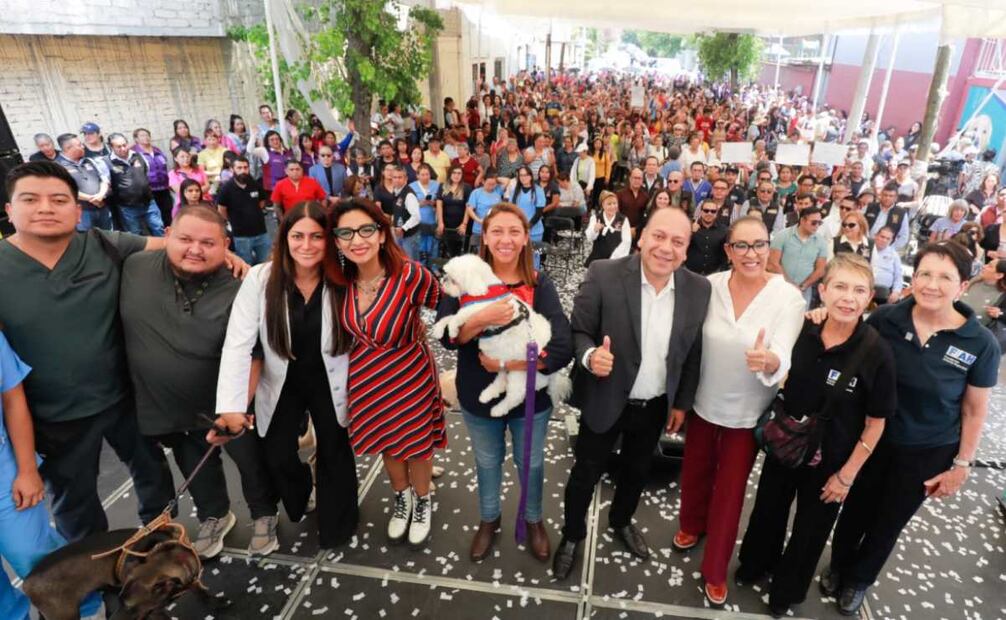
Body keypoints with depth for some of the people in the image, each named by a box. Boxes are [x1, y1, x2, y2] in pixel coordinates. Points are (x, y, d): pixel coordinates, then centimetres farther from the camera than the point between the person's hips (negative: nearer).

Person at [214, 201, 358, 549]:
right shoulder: (260, 279, -19)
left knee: (334, 453, 14)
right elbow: (238, 344, -23)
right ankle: (302, 497, 42)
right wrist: (231, 406, -30)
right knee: (276, 458, 4)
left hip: (329, 384, 0)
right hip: (282, 385, 0)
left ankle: (337, 524, 42)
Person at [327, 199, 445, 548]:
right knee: (386, 443, 26)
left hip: (410, 378, -4)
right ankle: (402, 496, 55)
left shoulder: (410, 275, -28)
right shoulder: (341, 279, -14)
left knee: (416, 444, 20)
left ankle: (422, 502, 50)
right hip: (366, 380, 4)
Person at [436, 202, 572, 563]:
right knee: (487, 463, 23)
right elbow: (447, 336, -20)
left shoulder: (540, 286, -14)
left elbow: (562, 350, -22)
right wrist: (483, 319, -38)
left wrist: (505, 364, -26)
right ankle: (488, 520, 51)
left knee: (531, 464, 21)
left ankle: (533, 520, 50)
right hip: (479, 397, 1)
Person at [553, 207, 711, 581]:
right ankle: (571, 536, 41)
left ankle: (621, 521, 55)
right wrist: (589, 355, -35)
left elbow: (694, 351, 1)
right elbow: (578, 331, -14)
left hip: (656, 406, 4)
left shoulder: (698, 289, -9)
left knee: (637, 472, 26)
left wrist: (682, 402, 6)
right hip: (606, 401, -3)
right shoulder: (604, 275, -21)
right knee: (586, 473, 15)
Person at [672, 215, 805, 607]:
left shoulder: (788, 297, -18)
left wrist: (767, 360, -49)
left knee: (730, 491, 13)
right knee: (695, 472, 22)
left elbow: (782, 360, -26)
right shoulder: (709, 286, -13)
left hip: (748, 412, -2)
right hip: (703, 403, 2)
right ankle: (691, 525, 53)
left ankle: (715, 570, 34)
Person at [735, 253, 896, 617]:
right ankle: (756, 564, 52)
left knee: (810, 529, 20)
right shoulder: (802, 330, -14)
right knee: (768, 510, 23)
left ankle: (787, 590, 47)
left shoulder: (877, 353, -23)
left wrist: (847, 474, -11)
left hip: (831, 462, -3)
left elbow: (876, 422, -14)